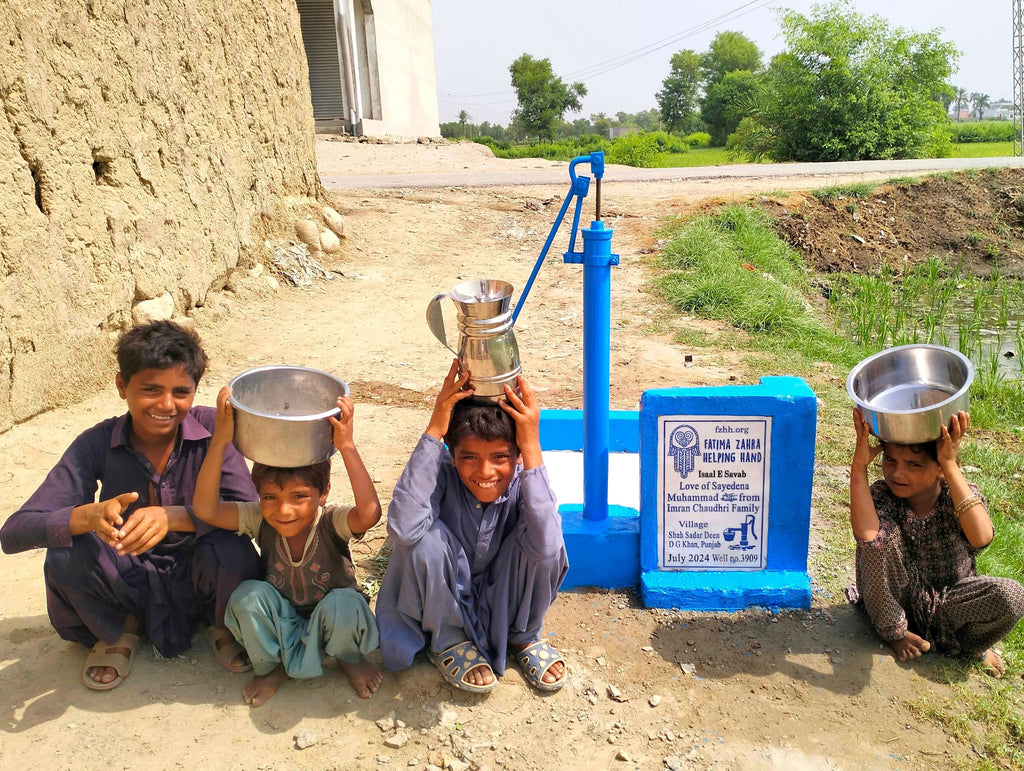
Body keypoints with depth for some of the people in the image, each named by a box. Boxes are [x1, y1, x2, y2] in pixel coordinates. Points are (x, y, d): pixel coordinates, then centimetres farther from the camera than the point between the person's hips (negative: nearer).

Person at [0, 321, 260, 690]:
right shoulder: (97, 444, -15)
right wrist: (90, 515, -41)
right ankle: (118, 631, 6)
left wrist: (172, 516, -43)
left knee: (230, 548, -33)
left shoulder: (211, 428, -17)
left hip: (198, 579, -1)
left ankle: (220, 623, 4)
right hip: (129, 586, 1)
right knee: (67, 552, -26)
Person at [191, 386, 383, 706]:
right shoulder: (261, 520, -19)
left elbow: (369, 513, -51)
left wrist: (347, 447, -55)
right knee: (247, 595, -27)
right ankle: (270, 666, 3)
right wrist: (219, 442, -43)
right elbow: (205, 508, -34)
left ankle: (350, 657, 2)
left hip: (330, 622, -2)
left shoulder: (331, 522, -27)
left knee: (344, 604, -36)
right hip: (281, 622, 3)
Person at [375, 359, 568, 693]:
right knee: (427, 538, -32)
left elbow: (545, 547, -44)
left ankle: (523, 636, 2)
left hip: (506, 599, 1)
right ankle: (448, 640, -3)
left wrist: (532, 446, -45)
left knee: (543, 544, -29)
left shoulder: (524, 478, -23)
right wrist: (433, 430, -45)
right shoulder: (442, 471, -26)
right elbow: (403, 528, -47)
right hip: (444, 599, -1)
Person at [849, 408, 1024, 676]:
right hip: (896, 602, -1)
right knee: (882, 535, -30)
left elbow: (981, 538, -43)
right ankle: (894, 631, -6)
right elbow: (866, 535, -44)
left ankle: (967, 644, 6)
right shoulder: (882, 496, -20)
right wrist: (860, 462, -45)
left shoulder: (960, 494, -19)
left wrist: (951, 465, -45)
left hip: (949, 601, 1)